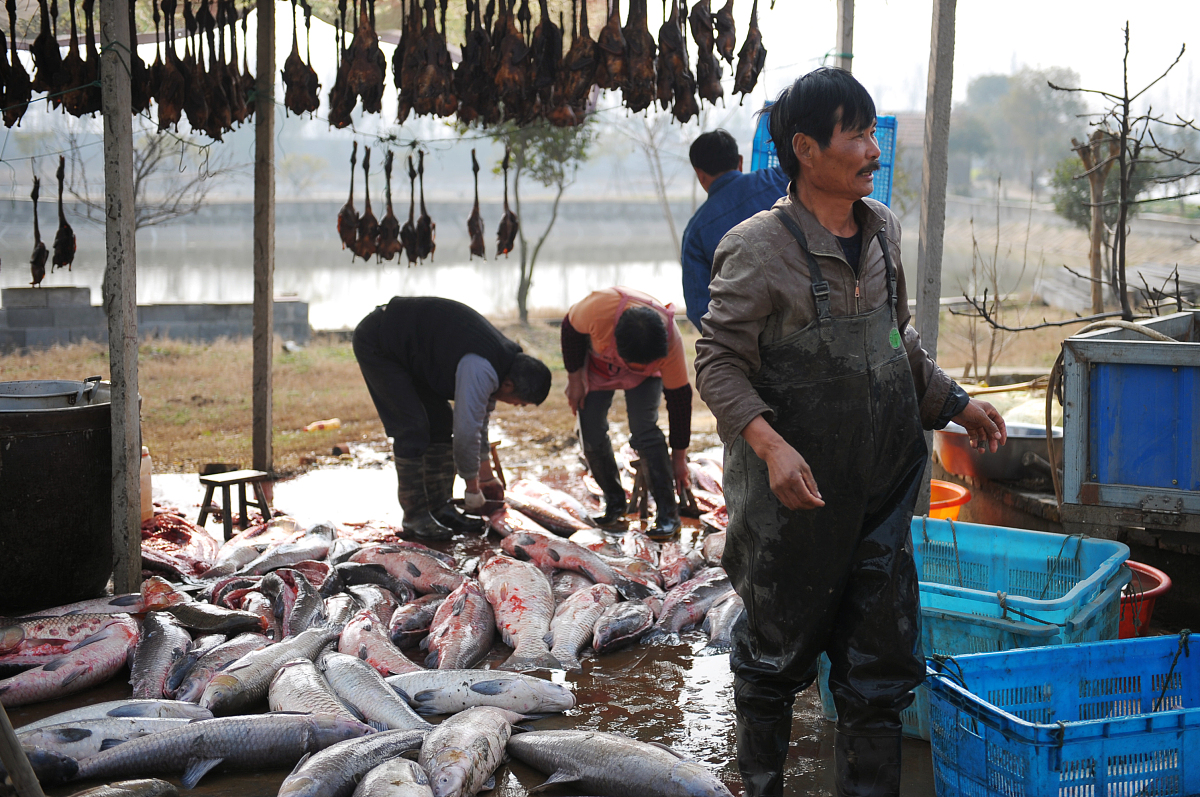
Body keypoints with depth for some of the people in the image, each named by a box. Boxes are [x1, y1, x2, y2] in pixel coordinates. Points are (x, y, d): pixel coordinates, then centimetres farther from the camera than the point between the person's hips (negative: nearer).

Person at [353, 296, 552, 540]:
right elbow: (466, 431, -28)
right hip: (375, 344, -10)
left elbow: (479, 416, 15)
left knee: (441, 423, 7)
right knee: (412, 428, -15)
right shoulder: (481, 371, -31)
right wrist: (473, 487, -13)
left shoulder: (504, 357, 1)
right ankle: (415, 516, -8)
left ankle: (440, 507, 11)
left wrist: (486, 474, 22)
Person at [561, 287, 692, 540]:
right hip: (596, 365, 1)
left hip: (645, 378, -1)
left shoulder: (671, 343, -38)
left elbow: (679, 398, -23)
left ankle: (668, 513, -14)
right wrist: (574, 377, -10)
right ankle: (614, 503, 16)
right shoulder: (598, 308, -44)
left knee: (645, 431, -21)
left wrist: (679, 457, -14)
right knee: (592, 437, -6)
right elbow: (570, 329, -18)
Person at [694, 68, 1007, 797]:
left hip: (881, 489, 6)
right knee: (777, 654, 11)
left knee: (883, 663, 8)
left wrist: (955, 402, 12)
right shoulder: (759, 248, -14)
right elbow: (719, 362, -14)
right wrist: (770, 444, -27)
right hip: (797, 492, -5)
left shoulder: (883, 230, 6)